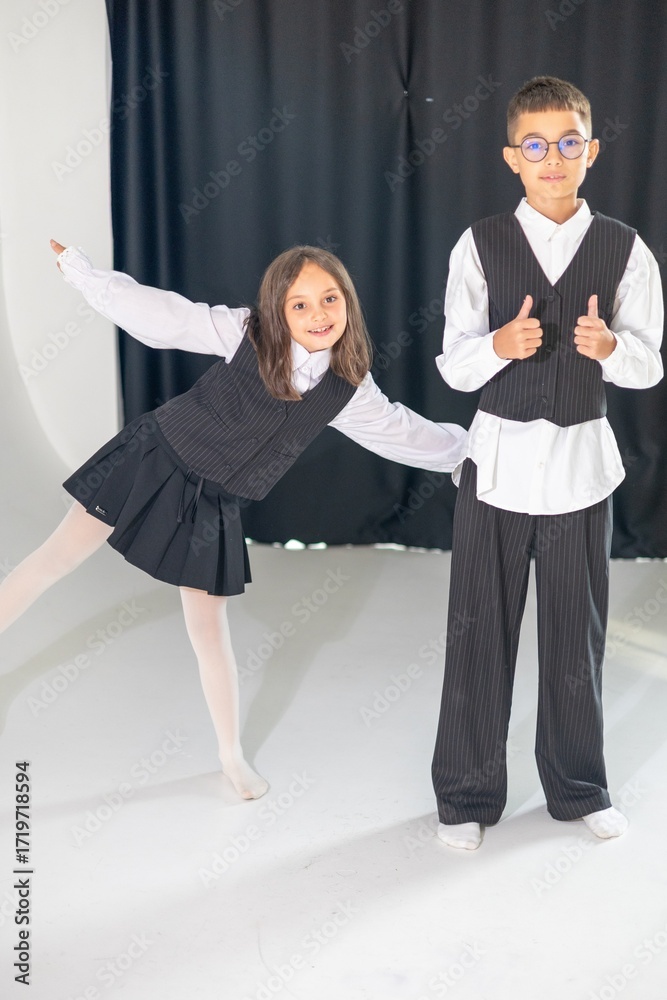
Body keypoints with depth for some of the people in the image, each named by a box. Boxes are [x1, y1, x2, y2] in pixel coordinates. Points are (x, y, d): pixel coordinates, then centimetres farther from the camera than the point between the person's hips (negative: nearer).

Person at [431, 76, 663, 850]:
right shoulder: (480, 246, -3)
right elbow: (454, 367, -2)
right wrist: (500, 344, -23)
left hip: (580, 463, 1)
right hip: (497, 459, -1)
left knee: (576, 633, 12)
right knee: (479, 632, 7)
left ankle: (577, 785, 32)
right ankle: (467, 793, 25)